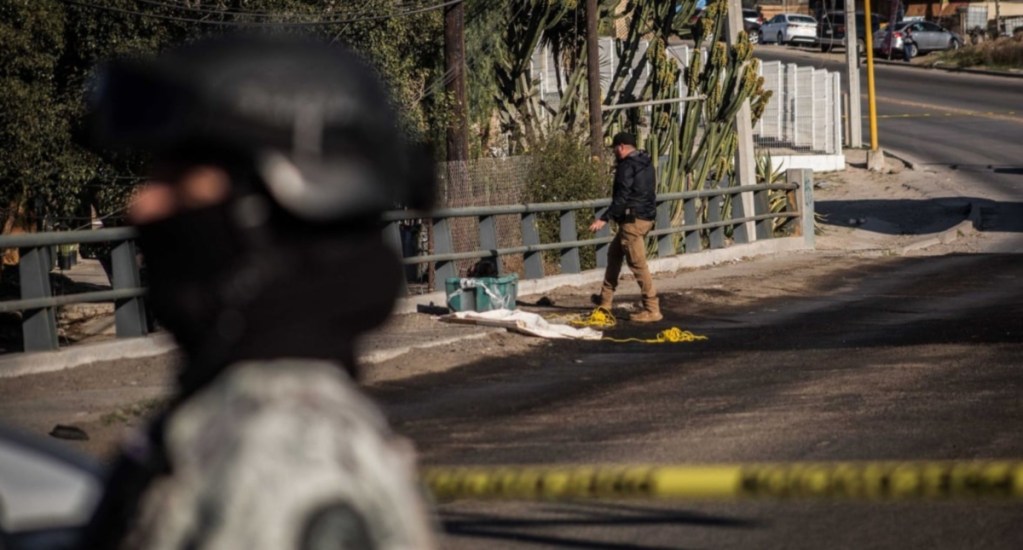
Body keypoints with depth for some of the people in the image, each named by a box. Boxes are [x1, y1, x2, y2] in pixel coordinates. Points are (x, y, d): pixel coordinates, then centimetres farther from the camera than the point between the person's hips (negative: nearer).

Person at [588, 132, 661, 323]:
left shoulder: (627, 166, -15)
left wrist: (604, 219, -21)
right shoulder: (645, 163, 13)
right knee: (614, 253, 22)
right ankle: (605, 299, 28)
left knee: (638, 264, -8)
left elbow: (622, 197, -21)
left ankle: (652, 310, -8)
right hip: (647, 216, 10)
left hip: (633, 219, -10)